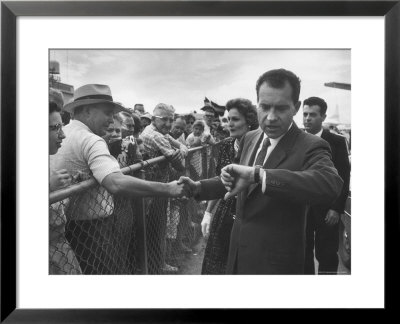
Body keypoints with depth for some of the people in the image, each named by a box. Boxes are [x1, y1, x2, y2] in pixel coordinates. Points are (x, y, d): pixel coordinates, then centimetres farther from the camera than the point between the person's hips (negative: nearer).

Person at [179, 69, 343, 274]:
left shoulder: (310, 148, -19)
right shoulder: (249, 138, 2)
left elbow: (330, 185, -40)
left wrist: (256, 174, -45)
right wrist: (199, 187, 0)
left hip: (275, 261, -6)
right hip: (238, 251, 6)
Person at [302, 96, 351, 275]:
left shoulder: (337, 142, -2)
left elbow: (344, 178, -3)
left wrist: (337, 208, -9)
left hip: (327, 211, -2)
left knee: (327, 256, 5)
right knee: (303, 254, 10)